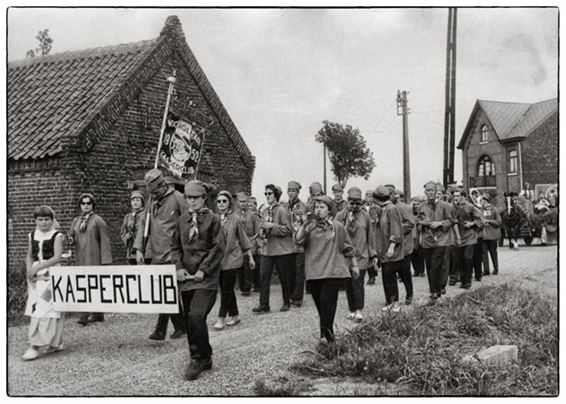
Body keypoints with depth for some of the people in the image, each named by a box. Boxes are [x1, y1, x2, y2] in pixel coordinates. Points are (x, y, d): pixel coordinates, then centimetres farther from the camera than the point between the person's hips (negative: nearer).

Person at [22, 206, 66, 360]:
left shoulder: (56, 236, -4)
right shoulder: (32, 236, 11)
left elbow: (57, 257, -12)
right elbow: (29, 256, 17)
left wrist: (38, 267, -18)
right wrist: (29, 269, -2)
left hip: (51, 275, -5)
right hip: (36, 278, 6)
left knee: (46, 310, -8)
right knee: (36, 309, 6)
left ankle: (37, 346, -8)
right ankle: (54, 344, 17)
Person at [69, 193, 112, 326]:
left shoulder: (98, 221, -3)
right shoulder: (76, 221, 15)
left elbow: (104, 240, -6)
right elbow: (71, 235, 24)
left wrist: (105, 260, -12)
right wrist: (71, 239, -3)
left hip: (94, 258, -6)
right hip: (80, 258, 6)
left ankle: (85, 315, -16)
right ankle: (98, 315, 18)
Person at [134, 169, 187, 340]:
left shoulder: (177, 198, -5)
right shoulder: (152, 202, 14)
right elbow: (143, 225, 14)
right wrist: (139, 249, 3)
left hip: (172, 255, -6)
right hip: (156, 255, 6)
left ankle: (160, 329, 2)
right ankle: (181, 326, 18)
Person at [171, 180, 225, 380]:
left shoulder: (213, 219, -3)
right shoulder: (182, 220, 10)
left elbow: (218, 248, -7)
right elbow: (175, 246, 13)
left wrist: (204, 270, -13)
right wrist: (179, 267, -2)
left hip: (206, 277, -5)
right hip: (186, 276, 5)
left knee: (196, 315, -18)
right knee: (189, 318, 8)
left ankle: (198, 359, -3)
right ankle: (205, 358, 23)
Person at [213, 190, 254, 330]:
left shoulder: (236, 218, -4)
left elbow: (243, 238, 4)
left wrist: (250, 257, 6)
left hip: (232, 258, -4)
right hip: (218, 259, 4)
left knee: (226, 288, -6)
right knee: (225, 288, 9)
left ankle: (221, 318, -3)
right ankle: (234, 315, 22)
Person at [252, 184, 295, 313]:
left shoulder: (281, 210, -9)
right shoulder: (265, 211, 12)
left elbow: (287, 230, -14)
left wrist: (272, 226, -20)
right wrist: (263, 231, 4)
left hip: (281, 249, -6)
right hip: (266, 249, 6)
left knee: (283, 277, 5)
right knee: (264, 276, -2)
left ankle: (286, 303, 20)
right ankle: (264, 304, 0)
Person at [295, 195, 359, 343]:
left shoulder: (337, 227, 5)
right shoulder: (310, 226, 7)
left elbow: (348, 248, 13)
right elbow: (298, 240, -9)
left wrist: (354, 265, 16)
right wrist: (304, 224, -16)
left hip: (332, 271, -3)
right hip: (314, 272, 3)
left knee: (327, 302, -13)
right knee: (319, 304, 9)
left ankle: (326, 335, -7)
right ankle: (327, 334, 21)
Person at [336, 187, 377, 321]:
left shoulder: (365, 216, 5)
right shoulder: (340, 216, 2)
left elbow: (370, 236, 10)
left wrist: (373, 254, 9)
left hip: (361, 256, -1)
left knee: (358, 282, -11)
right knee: (348, 283, 6)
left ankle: (359, 310, -6)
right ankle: (352, 310, 16)